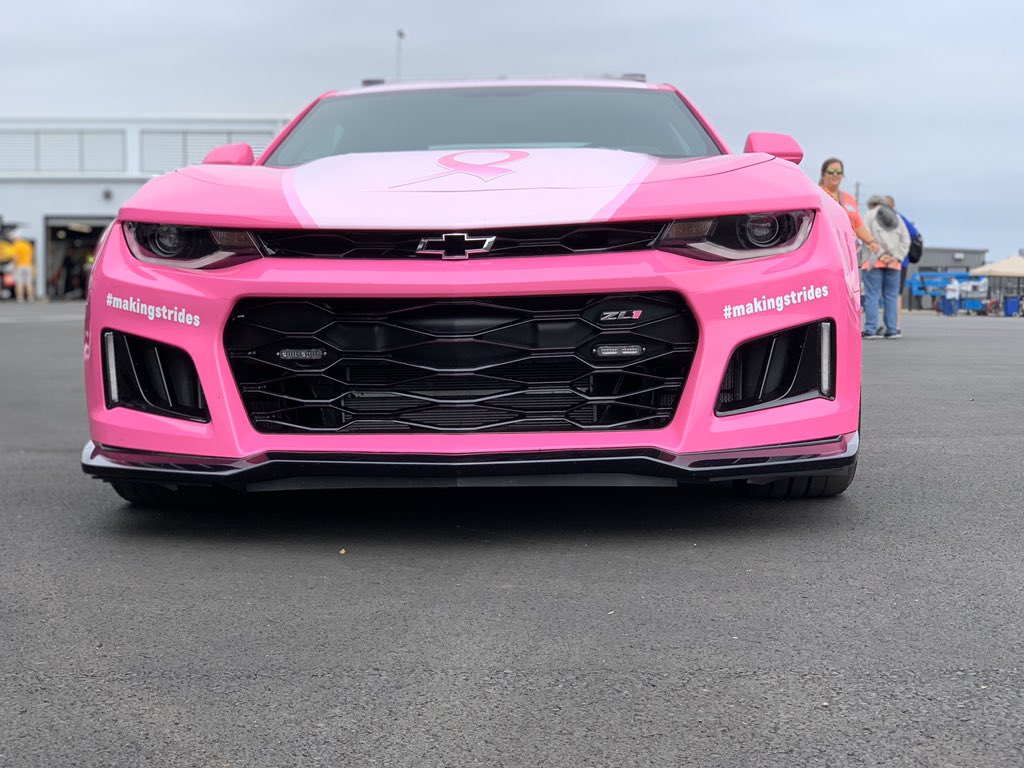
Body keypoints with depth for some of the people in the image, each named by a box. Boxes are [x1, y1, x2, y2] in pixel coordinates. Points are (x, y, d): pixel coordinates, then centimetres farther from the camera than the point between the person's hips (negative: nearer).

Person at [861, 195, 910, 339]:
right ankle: (892, 330, 3)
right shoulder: (896, 217, 20)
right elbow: (906, 239, 10)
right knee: (891, 296, 6)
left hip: (874, 261, -4)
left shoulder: (869, 216, 6)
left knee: (872, 295, -6)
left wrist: (880, 254, -14)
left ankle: (871, 330, -11)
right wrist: (897, 257, 1)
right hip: (894, 263, 4)